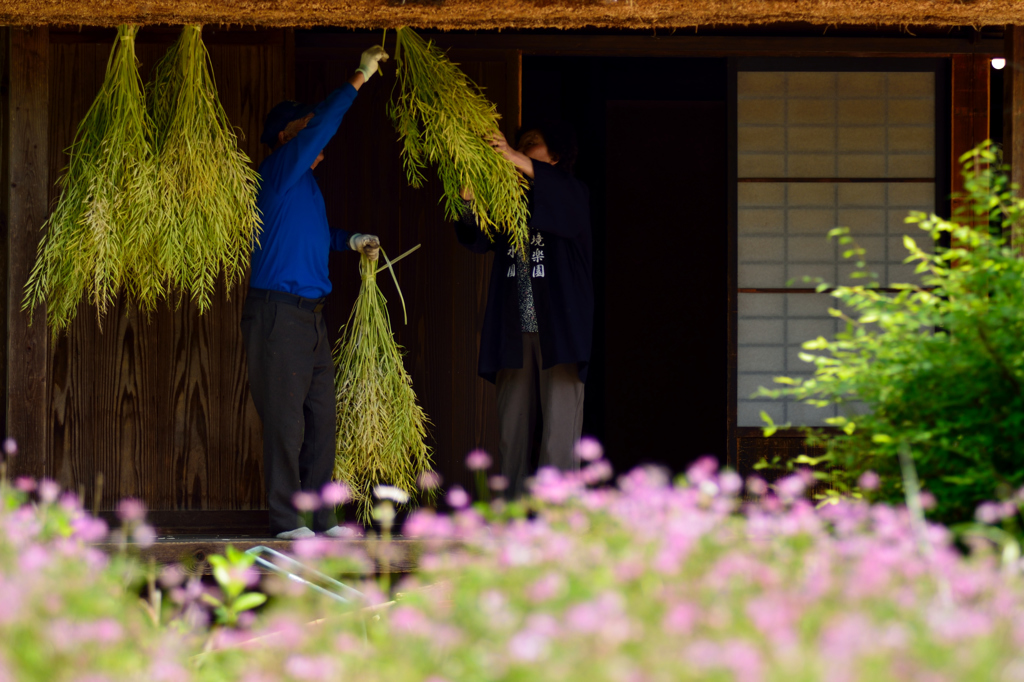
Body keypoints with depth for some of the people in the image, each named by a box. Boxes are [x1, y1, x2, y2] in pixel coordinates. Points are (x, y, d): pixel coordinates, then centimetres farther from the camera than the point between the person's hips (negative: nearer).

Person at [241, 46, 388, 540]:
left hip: (311, 314, 9)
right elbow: (319, 128, -19)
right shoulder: (279, 172, -7)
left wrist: (350, 241, 23)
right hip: (278, 310, -9)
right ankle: (285, 519, -5)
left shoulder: (306, 184, 20)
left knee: (321, 417, 8)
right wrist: (358, 79, -16)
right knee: (285, 419, -8)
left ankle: (317, 516, 12)